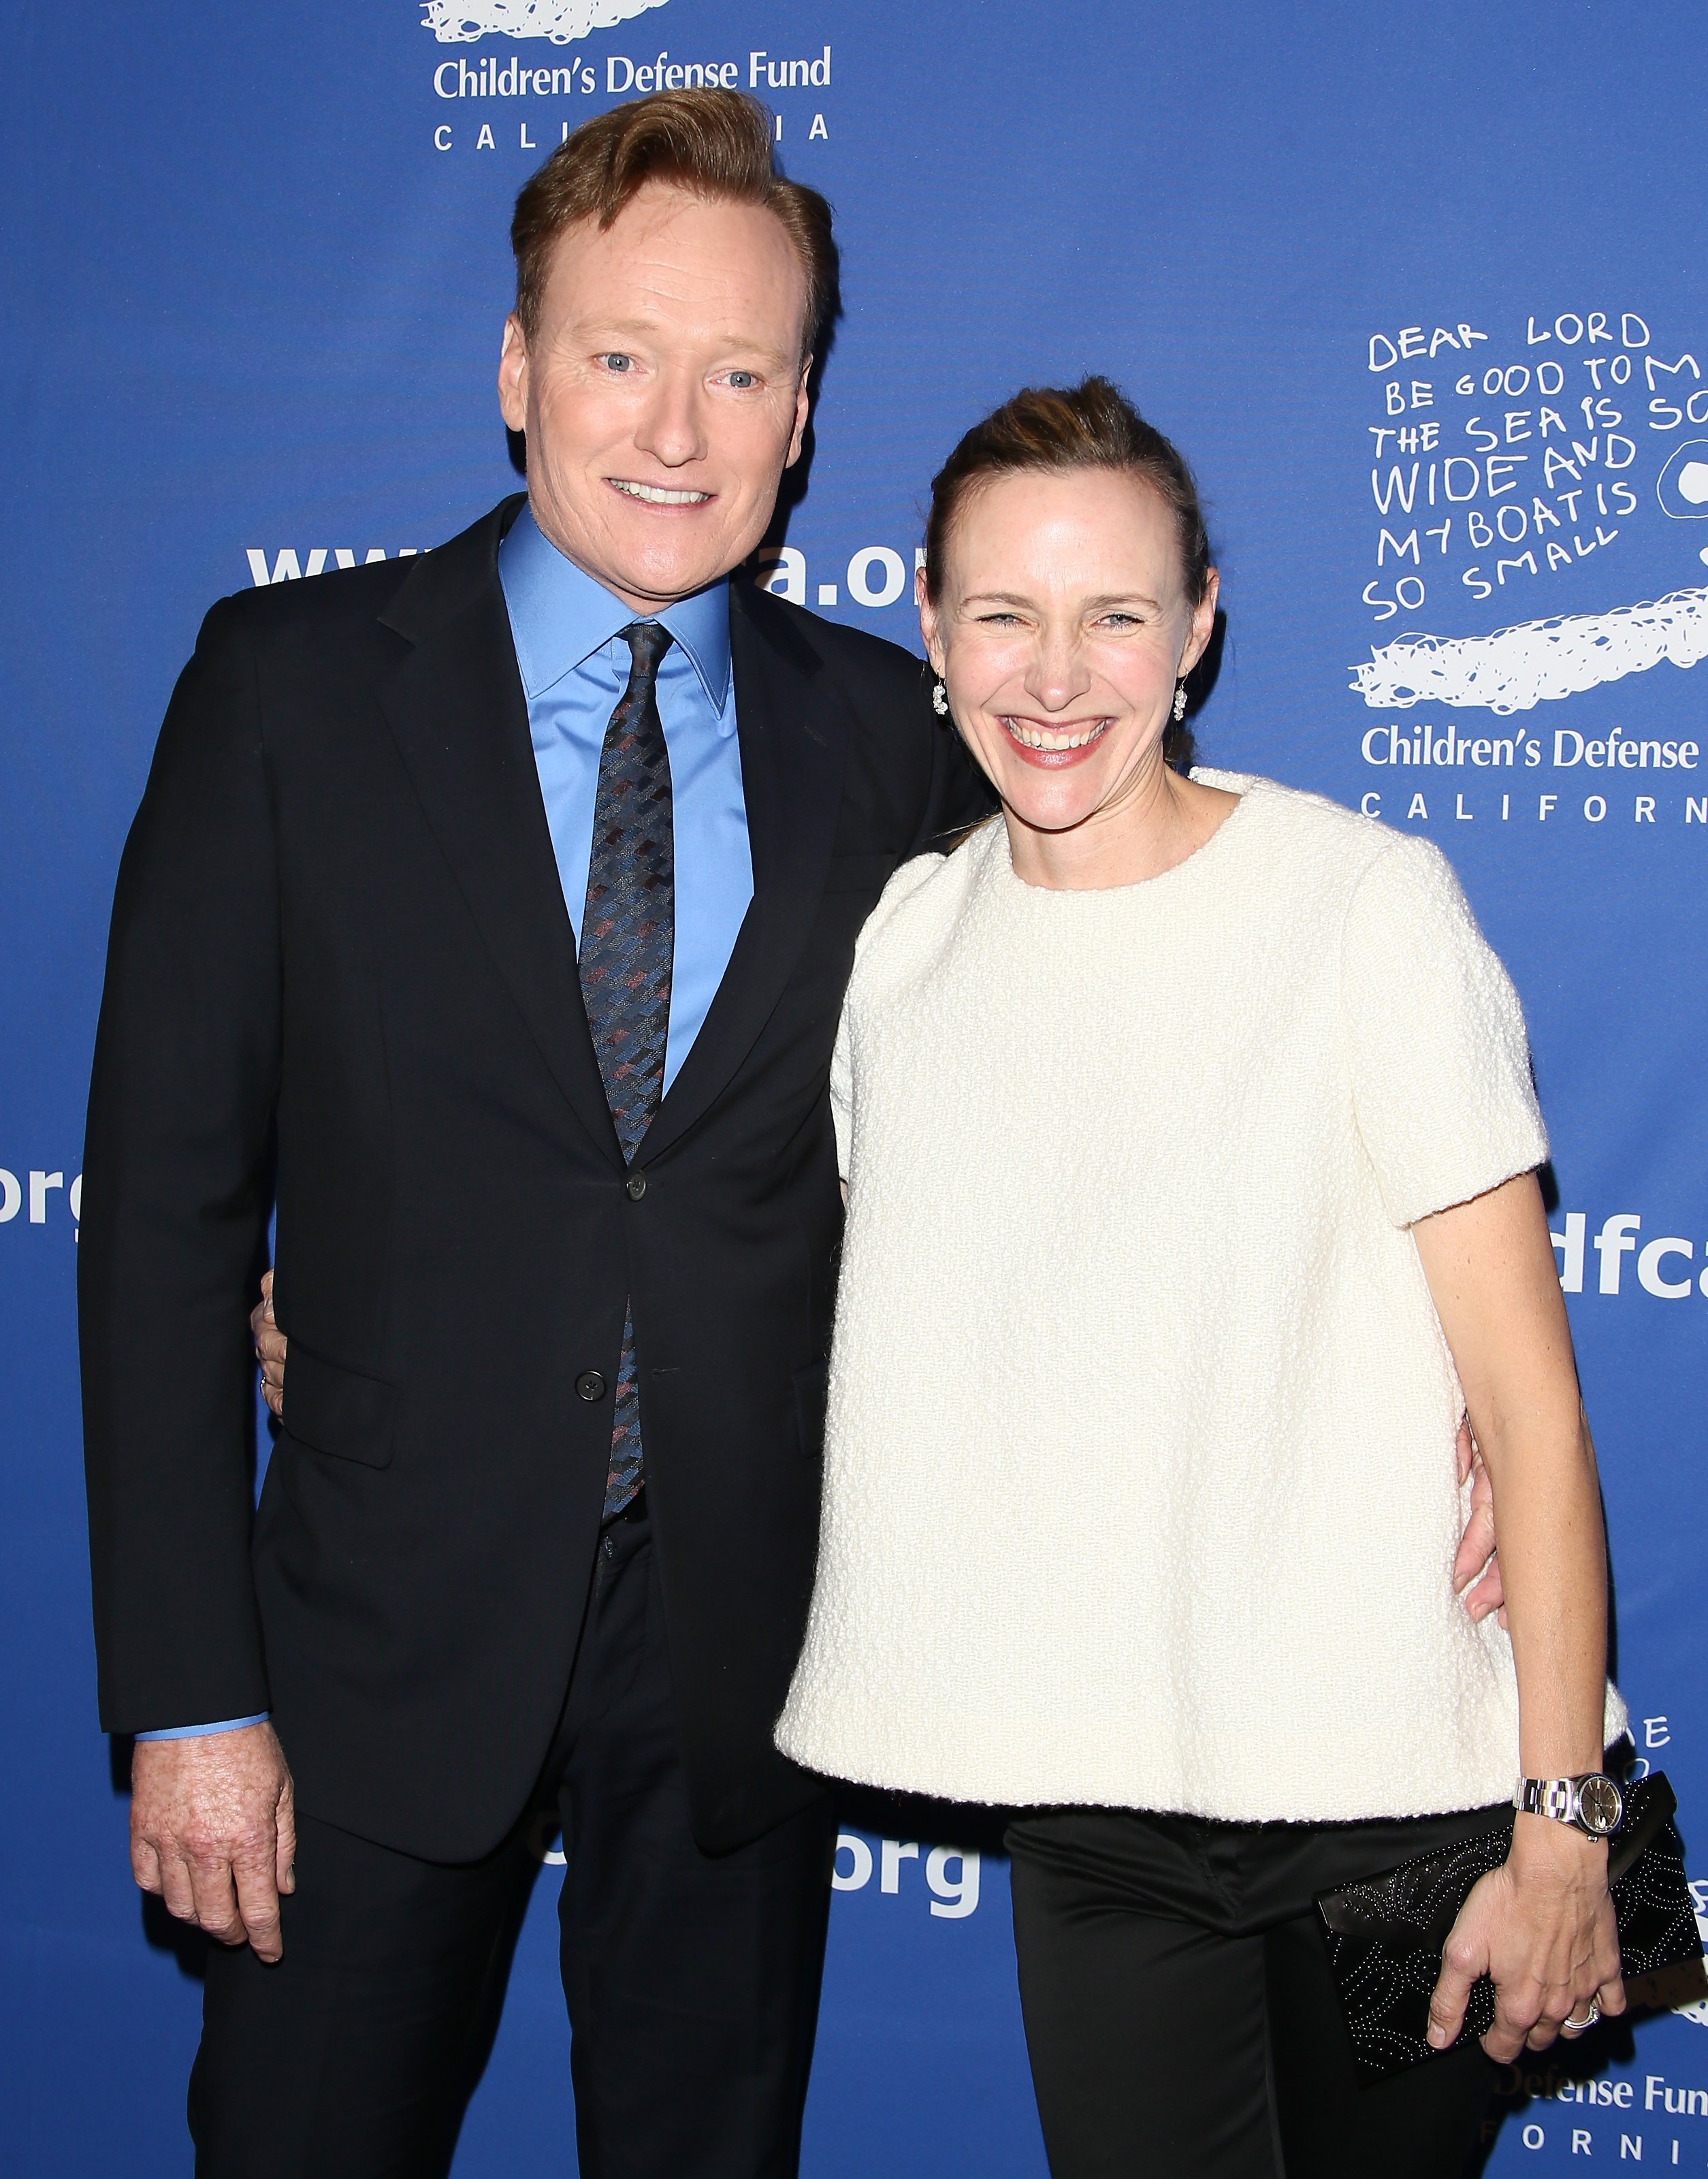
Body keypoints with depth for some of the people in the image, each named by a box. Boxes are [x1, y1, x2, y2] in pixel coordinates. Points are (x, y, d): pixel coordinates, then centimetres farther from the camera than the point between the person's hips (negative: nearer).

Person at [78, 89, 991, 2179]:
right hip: (389, 1631, -2)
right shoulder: (291, 685, -5)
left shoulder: (891, 735, 1)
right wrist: (187, 1690, -10)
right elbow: (166, 1199, -6)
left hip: (742, 1632, 2)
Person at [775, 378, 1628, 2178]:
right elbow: (893, 1316, 14)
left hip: (1388, 1783, -3)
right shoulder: (906, 934, 1)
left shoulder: (1366, 906, -12)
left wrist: (1561, 1831, -11)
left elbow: (1532, 1404, -10)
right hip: (1089, 1795, 3)